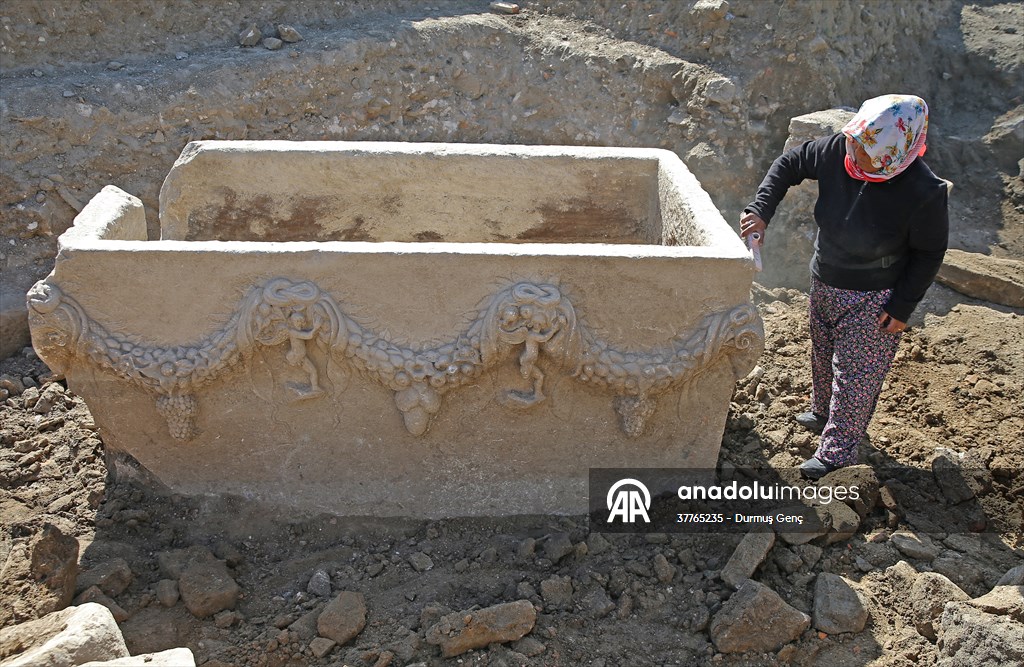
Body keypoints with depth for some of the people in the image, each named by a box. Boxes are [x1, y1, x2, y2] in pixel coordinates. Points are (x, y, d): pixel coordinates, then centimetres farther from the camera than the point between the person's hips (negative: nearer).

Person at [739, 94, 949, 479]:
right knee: (823, 355, 25)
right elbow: (790, 163, -4)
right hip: (825, 284, 6)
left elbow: (930, 252, -16)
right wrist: (761, 210, -16)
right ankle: (822, 412, 52)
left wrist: (903, 306, -14)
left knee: (854, 373, 4)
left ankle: (838, 451, 22)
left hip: (873, 300, -6)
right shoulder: (839, 151, -20)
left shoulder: (925, 194, -30)